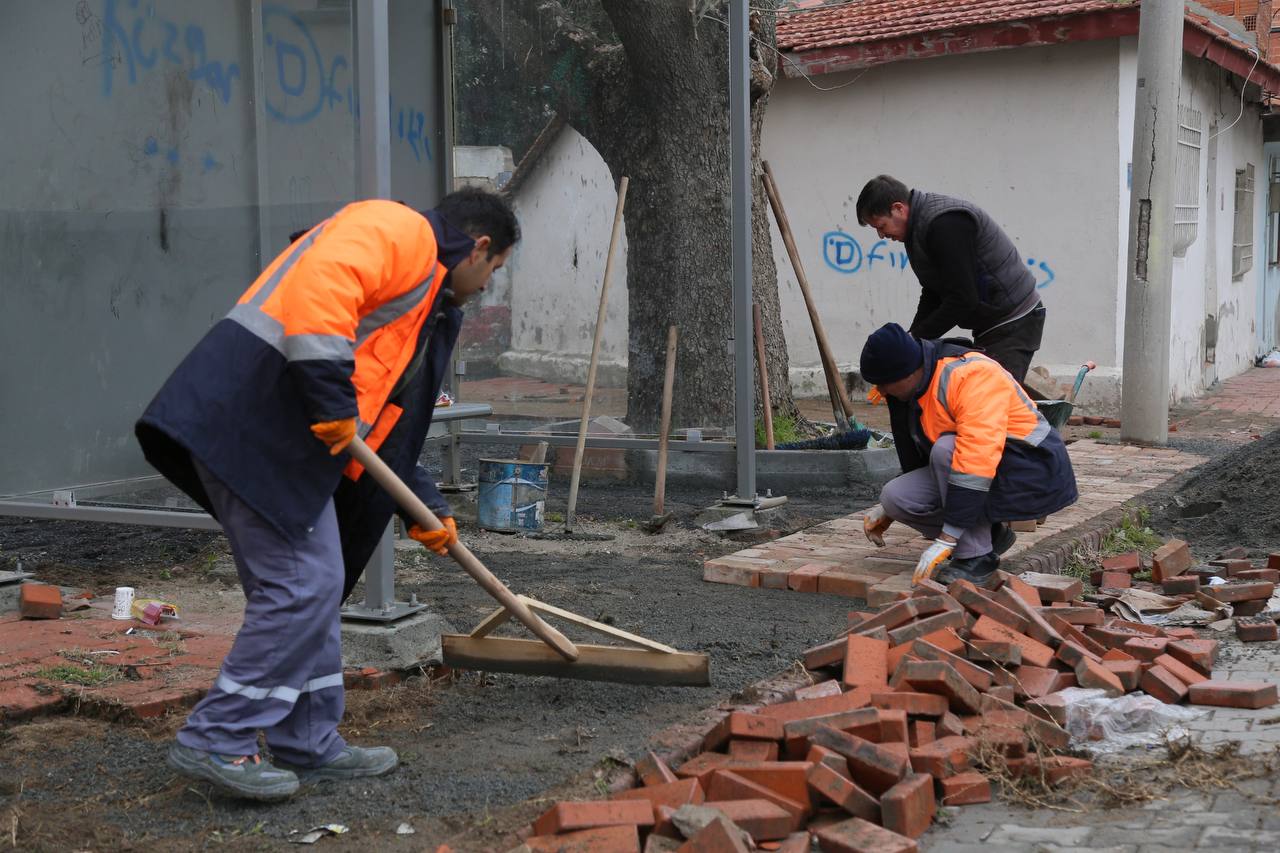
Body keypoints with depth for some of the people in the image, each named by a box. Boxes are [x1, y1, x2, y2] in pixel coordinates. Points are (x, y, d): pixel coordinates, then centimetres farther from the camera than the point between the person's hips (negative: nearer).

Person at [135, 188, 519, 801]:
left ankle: (309, 745, 22)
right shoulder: (399, 230, -2)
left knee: (314, 587, 14)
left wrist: (424, 506, 31)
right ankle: (216, 740, -1)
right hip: (255, 413, -10)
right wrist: (331, 397, -24)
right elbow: (320, 283, -23)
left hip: (287, 437, 10)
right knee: (301, 586, -9)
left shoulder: (428, 302, 29)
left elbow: (387, 421, 33)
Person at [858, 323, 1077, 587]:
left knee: (945, 449, -33)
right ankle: (990, 534, 7)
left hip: (1034, 474, -9)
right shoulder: (923, 386, 4)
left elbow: (976, 458, -34)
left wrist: (946, 540, -35)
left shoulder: (972, 375, -26)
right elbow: (921, 456, 21)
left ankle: (977, 556, -20)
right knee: (895, 495, -10)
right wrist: (888, 510, 18)